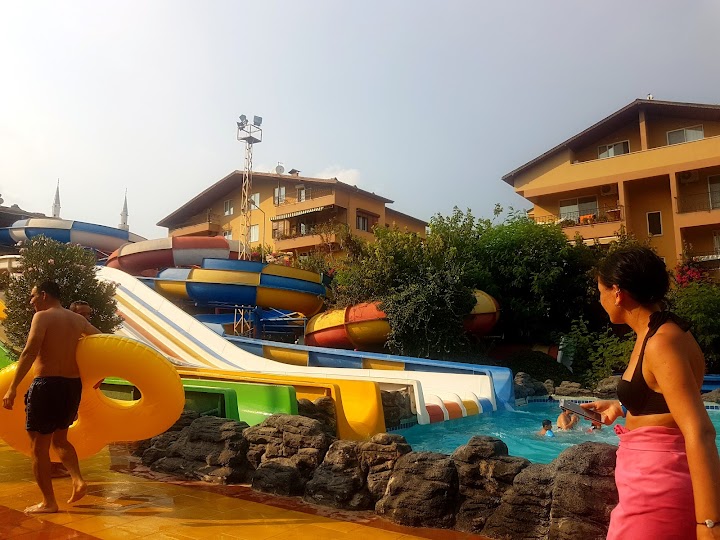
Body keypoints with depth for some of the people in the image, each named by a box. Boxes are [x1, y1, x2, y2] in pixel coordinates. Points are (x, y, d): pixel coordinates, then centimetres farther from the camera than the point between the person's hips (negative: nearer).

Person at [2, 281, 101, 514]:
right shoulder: (78, 320, 11)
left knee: (38, 446, 5)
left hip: (47, 384, -7)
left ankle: (48, 502, 10)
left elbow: (29, 353, -19)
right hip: (73, 384, 7)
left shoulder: (42, 316, -8)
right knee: (59, 439, 23)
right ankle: (78, 481, 7)